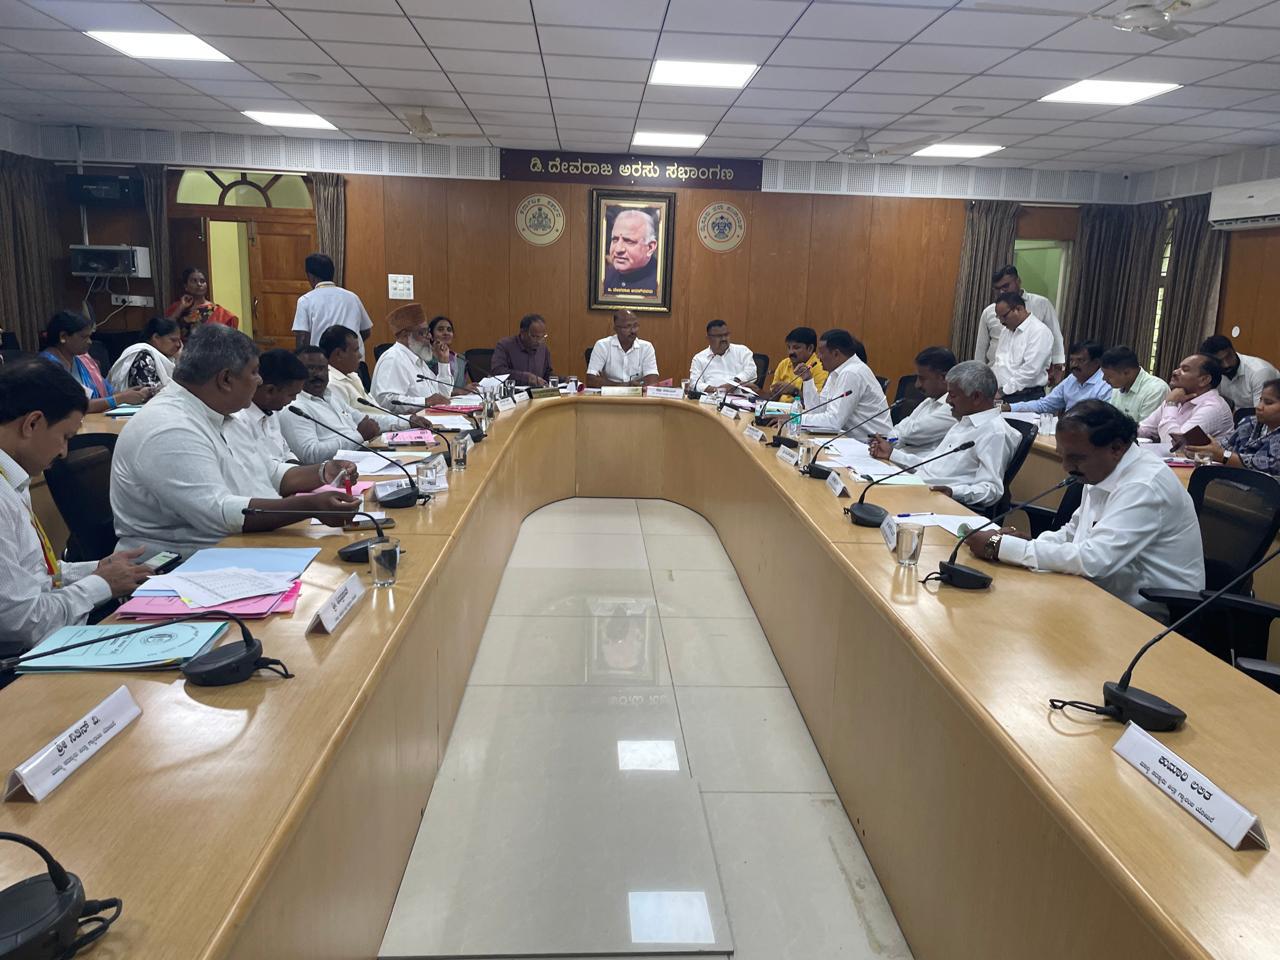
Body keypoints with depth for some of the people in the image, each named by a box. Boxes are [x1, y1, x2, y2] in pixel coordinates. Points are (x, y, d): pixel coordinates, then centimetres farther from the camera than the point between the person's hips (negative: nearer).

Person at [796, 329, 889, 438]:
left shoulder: (852, 373, -19)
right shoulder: (837, 372, 8)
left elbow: (834, 421, -23)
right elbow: (818, 409, 9)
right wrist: (807, 379, 2)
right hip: (854, 438, 8)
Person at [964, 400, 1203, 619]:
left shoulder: (1145, 486, -23)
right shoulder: (1101, 471, 3)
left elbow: (1093, 559, -30)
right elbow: (1073, 534, 14)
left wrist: (1001, 546, -27)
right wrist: (1028, 543, -7)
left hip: (1151, 618, -8)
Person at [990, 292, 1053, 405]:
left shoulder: (1039, 332, -9)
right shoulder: (1007, 331, 18)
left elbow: (1030, 370, -18)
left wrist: (1003, 391, -16)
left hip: (1026, 398, -7)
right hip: (1001, 395, 7)